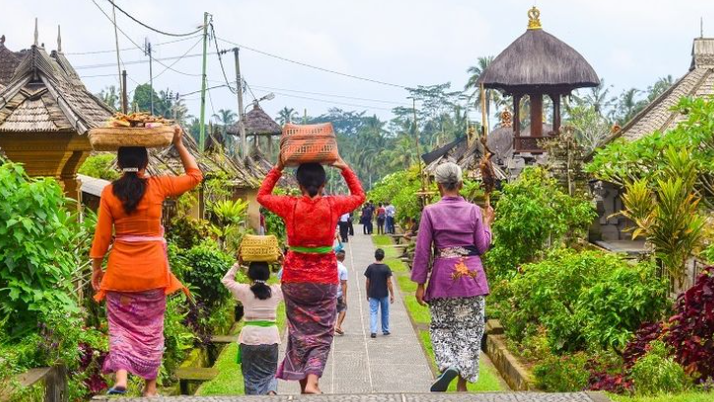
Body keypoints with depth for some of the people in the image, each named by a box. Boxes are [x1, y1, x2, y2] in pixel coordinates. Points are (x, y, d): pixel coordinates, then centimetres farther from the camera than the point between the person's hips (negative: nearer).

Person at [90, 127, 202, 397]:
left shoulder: (109, 192, -5)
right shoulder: (157, 186, -6)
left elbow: (102, 236, -2)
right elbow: (194, 175, 8)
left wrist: (96, 268, 8)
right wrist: (179, 144, 11)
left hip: (120, 269, 0)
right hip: (152, 269, 0)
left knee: (121, 324, 10)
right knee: (151, 326, 12)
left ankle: (121, 377, -9)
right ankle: (150, 386, 18)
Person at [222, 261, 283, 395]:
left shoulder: (244, 291, -5)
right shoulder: (276, 291, -2)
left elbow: (226, 280, 11)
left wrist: (238, 264, 13)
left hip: (250, 338, -1)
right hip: (271, 337, 1)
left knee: (252, 375, 10)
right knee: (269, 372, 13)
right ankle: (271, 391, -13)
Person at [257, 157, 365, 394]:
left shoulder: (290, 206, -6)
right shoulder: (333, 205, -6)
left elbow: (262, 196, 14)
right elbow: (359, 196, 14)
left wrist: (278, 169, 13)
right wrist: (345, 169, 13)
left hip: (295, 278, 1)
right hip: (325, 277, -1)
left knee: (299, 332, 13)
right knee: (321, 333, 6)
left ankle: (303, 383, 17)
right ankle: (312, 382, -11)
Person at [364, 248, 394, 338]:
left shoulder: (370, 267, -4)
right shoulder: (386, 268, -9)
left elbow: (367, 282, 0)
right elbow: (389, 282, -10)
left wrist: (367, 294, 12)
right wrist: (392, 295, -4)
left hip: (373, 294, 0)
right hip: (384, 294, 0)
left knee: (373, 312, 0)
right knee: (385, 312, 15)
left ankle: (373, 331, -12)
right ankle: (385, 330, 24)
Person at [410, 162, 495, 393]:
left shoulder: (431, 212, -5)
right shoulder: (473, 211, -1)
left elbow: (422, 251, -5)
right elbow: (482, 246, 1)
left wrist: (420, 284, 1)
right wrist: (487, 224, 17)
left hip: (443, 277, -1)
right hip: (471, 276, 1)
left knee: (441, 327, 14)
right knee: (469, 329, 9)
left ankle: (449, 366, -13)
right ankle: (462, 384, 9)